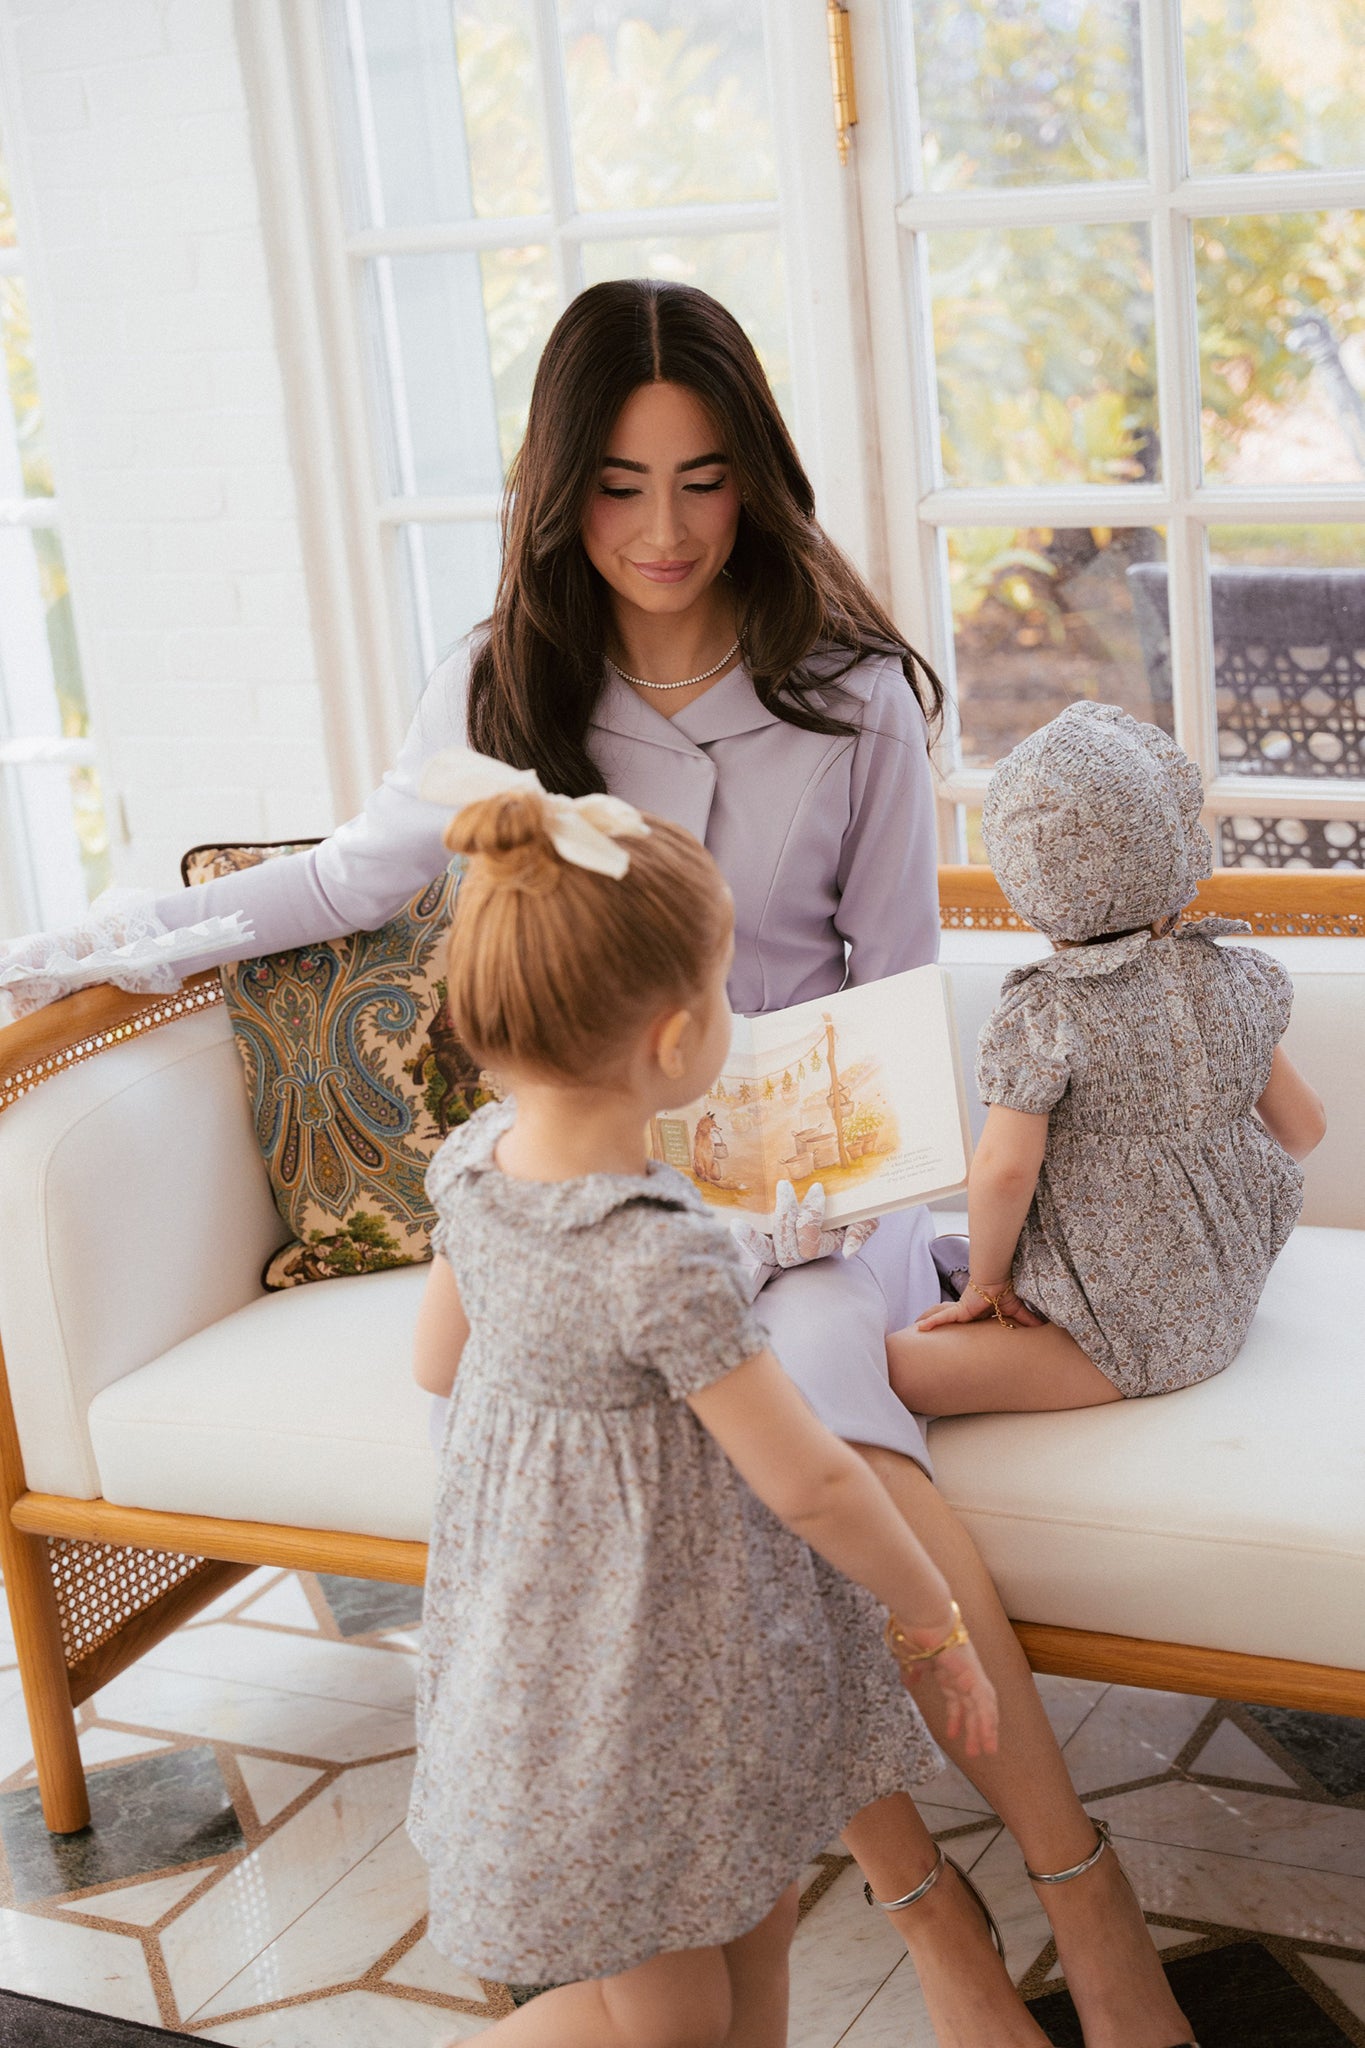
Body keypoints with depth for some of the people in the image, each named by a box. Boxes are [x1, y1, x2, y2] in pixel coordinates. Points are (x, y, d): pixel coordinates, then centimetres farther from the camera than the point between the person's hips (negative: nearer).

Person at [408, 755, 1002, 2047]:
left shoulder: (476, 1162, -10)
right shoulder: (663, 1257, -33)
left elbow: (439, 1361, 7)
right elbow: (809, 1482, -23)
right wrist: (937, 1620, -8)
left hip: (535, 1627, 8)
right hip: (639, 1678, -8)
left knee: (757, 1922, 24)